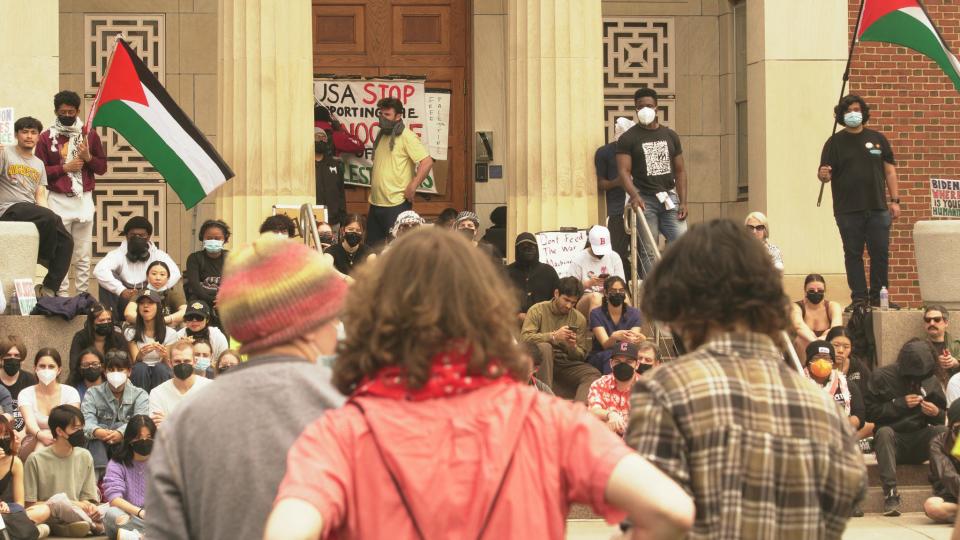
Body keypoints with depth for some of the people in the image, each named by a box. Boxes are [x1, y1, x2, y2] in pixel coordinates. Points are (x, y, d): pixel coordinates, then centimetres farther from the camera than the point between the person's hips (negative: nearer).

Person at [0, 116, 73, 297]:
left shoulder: (39, 164, 21)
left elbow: (40, 197, 15)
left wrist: (53, 220, -3)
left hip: (32, 211, 7)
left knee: (66, 241, -13)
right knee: (50, 217, -33)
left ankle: (49, 289, -10)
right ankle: (44, 257, -10)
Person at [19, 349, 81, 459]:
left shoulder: (70, 393, 1)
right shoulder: (25, 394, 1)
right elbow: (30, 421, -18)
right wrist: (40, 435, -42)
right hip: (32, 446, 0)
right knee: (42, 441, -35)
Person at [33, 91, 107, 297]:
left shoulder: (90, 135, 9)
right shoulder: (46, 137, 4)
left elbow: (102, 168, 10)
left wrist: (88, 157, -8)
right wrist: (64, 168, -10)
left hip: (84, 200, 1)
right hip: (58, 201, -1)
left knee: (83, 255, 2)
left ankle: (83, 294, 5)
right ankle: (61, 295, 1)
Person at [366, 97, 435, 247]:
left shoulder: (406, 136, -10)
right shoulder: (381, 136, 16)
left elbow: (427, 162, -19)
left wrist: (412, 188, -18)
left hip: (396, 204, -8)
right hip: (376, 204, 9)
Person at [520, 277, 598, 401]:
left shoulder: (579, 319, 8)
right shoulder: (538, 310, 0)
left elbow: (581, 356, 8)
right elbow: (524, 338, -17)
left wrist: (573, 347, -16)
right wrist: (554, 336, -27)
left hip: (566, 363, 3)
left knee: (593, 374, -24)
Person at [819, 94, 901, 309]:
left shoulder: (877, 139, 12)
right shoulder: (835, 142, 7)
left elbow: (889, 171, 12)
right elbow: (826, 174, 3)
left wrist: (895, 200, 5)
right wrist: (823, 175, -22)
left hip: (877, 208, 1)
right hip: (848, 210, -1)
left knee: (880, 253, -2)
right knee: (853, 254, 0)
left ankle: (878, 297, 6)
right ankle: (859, 298, 4)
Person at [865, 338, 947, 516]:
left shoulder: (931, 380, 7)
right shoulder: (882, 377, -2)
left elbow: (944, 417, 13)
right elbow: (870, 411, -10)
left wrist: (937, 413, -10)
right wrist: (900, 404, -15)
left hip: (919, 444, 2)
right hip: (892, 442, -2)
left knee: (942, 431, -26)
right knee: (884, 432, -35)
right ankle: (890, 493, -39)